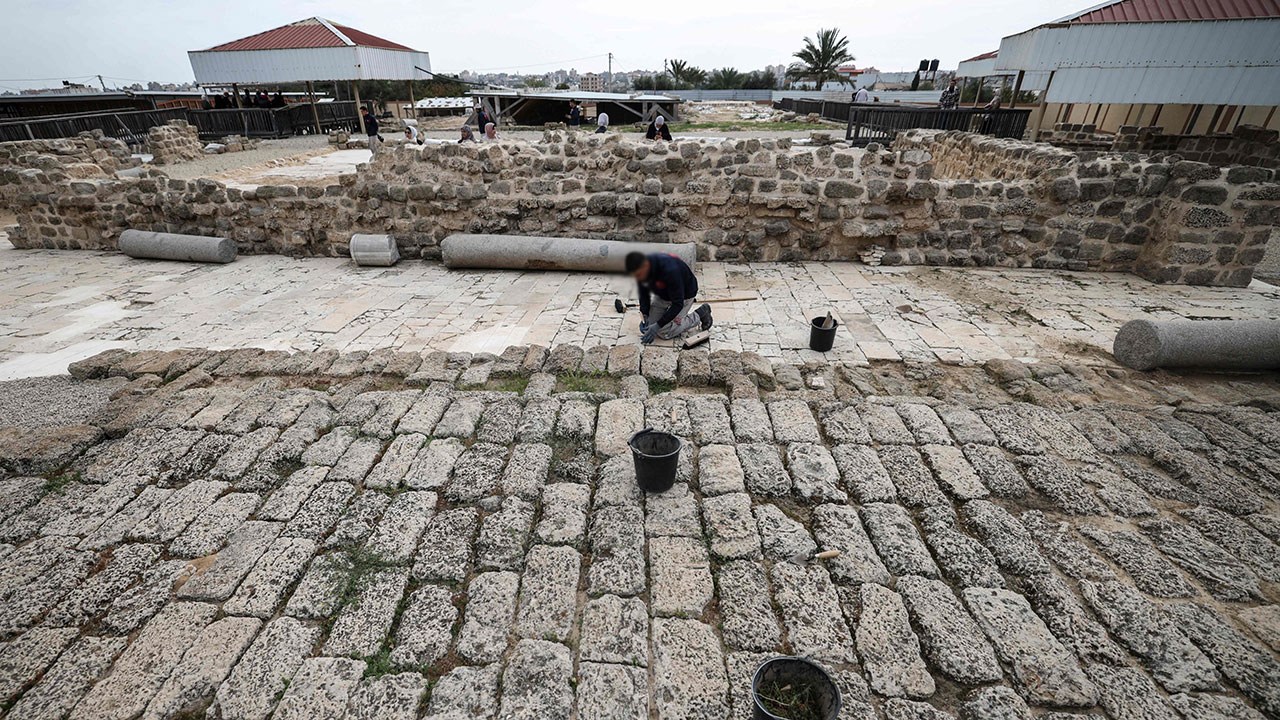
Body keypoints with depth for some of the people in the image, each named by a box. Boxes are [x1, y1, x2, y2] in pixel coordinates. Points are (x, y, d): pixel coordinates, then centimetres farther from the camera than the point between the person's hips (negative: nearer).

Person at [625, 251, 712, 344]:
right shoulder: (640, 270, -21)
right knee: (647, 327, -3)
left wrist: (658, 325, -35)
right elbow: (644, 295, -4)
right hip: (662, 295, 6)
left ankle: (699, 314, 3)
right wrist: (644, 316, -19)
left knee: (665, 333, -13)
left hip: (684, 294, -6)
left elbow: (678, 304, -34)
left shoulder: (669, 269, -41)